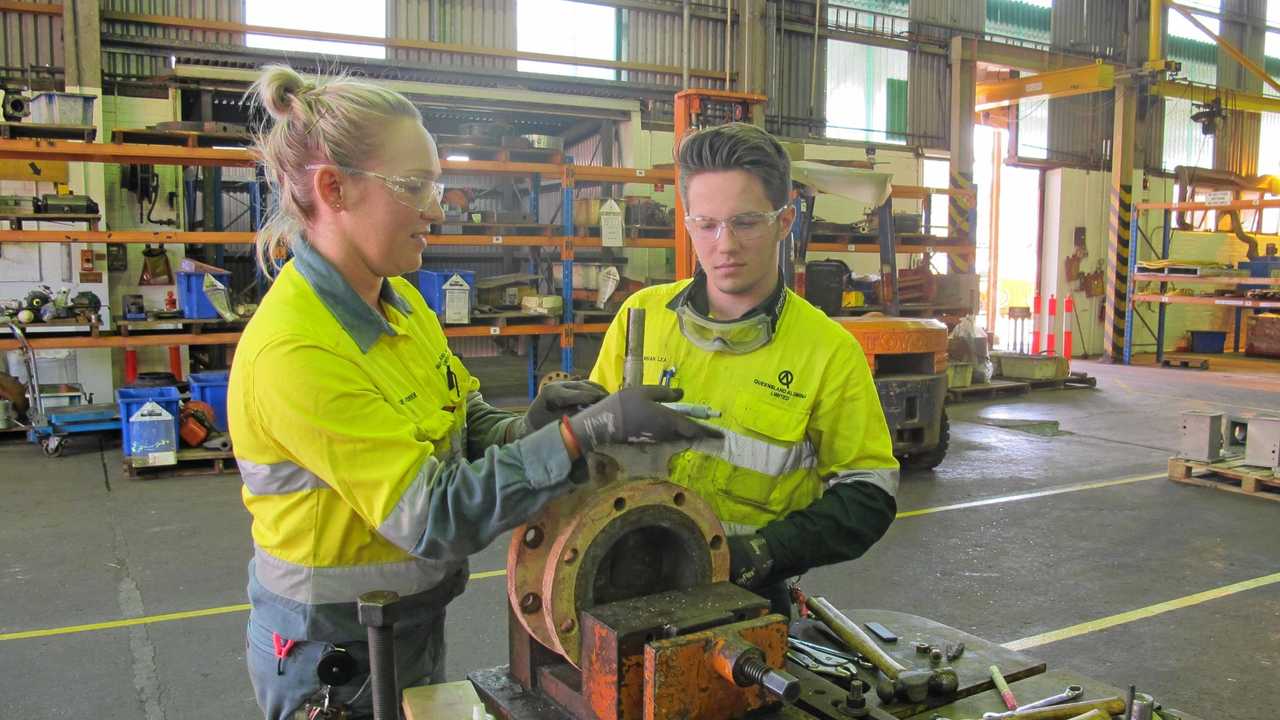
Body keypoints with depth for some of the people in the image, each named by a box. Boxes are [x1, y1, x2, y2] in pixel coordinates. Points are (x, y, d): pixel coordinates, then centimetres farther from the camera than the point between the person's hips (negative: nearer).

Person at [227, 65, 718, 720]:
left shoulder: (400, 300, -1)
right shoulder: (294, 349, -28)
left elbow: (466, 424, 5)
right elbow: (431, 514, -30)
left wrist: (529, 427, -17)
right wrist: (585, 430, -35)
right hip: (334, 650, -7)